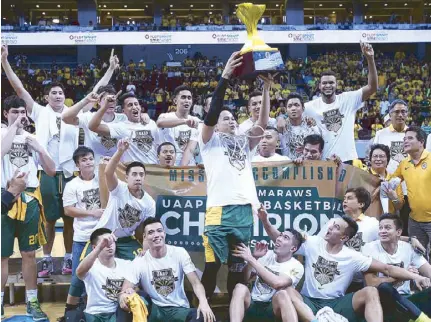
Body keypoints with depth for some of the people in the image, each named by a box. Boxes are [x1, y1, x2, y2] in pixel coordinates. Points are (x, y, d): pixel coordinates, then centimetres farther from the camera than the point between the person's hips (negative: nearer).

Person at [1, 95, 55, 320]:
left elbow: (51, 171, 7)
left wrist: (39, 148, -6)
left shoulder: (33, 138, 10)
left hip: (30, 200, 3)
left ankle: (32, 302, 17)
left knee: (29, 254, 9)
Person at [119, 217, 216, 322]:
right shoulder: (139, 263, -4)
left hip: (179, 309, 0)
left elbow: (195, 283, -7)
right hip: (154, 311, 0)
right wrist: (123, 296, -38)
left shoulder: (179, 253, -2)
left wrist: (204, 302, -28)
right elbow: (123, 292, -11)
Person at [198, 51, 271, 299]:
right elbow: (211, 114, -6)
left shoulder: (244, 142, 23)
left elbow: (263, 123, 10)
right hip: (220, 209, -4)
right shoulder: (210, 141, 11)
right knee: (213, 265, -5)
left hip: (245, 209, 4)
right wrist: (225, 77, -10)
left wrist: (266, 87, 2)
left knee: (239, 266, 9)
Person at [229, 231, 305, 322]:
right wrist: (254, 257, -11)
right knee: (240, 287, -27)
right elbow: (244, 279, 6)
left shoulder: (296, 267, -4)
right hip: (253, 304, 4)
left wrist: (251, 259, -23)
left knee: (282, 294, -35)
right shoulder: (266, 255, 10)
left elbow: (277, 283, -25)